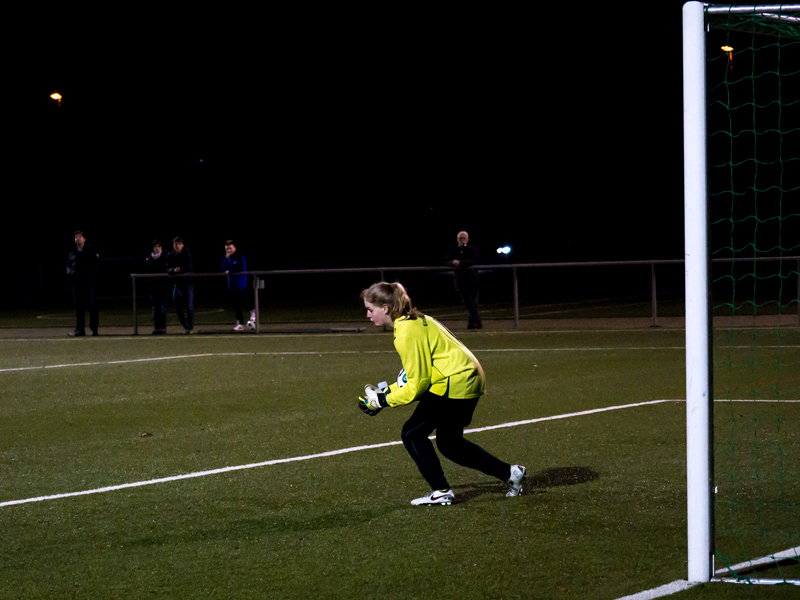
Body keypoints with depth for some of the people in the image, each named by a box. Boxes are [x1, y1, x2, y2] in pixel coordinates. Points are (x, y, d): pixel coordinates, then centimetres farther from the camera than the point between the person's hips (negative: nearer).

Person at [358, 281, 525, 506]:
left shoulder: (407, 334, -20)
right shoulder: (413, 321, 12)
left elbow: (416, 384, -18)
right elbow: (414, 373, 18)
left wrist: (383, 400, -10)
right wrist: (386, 391, 10)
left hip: (455, 384, -10)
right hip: (469, 379, 10)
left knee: (413, 434, -3)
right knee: (449, 443, 20)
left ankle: (440, 492, 0)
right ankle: (510, 473, 25)